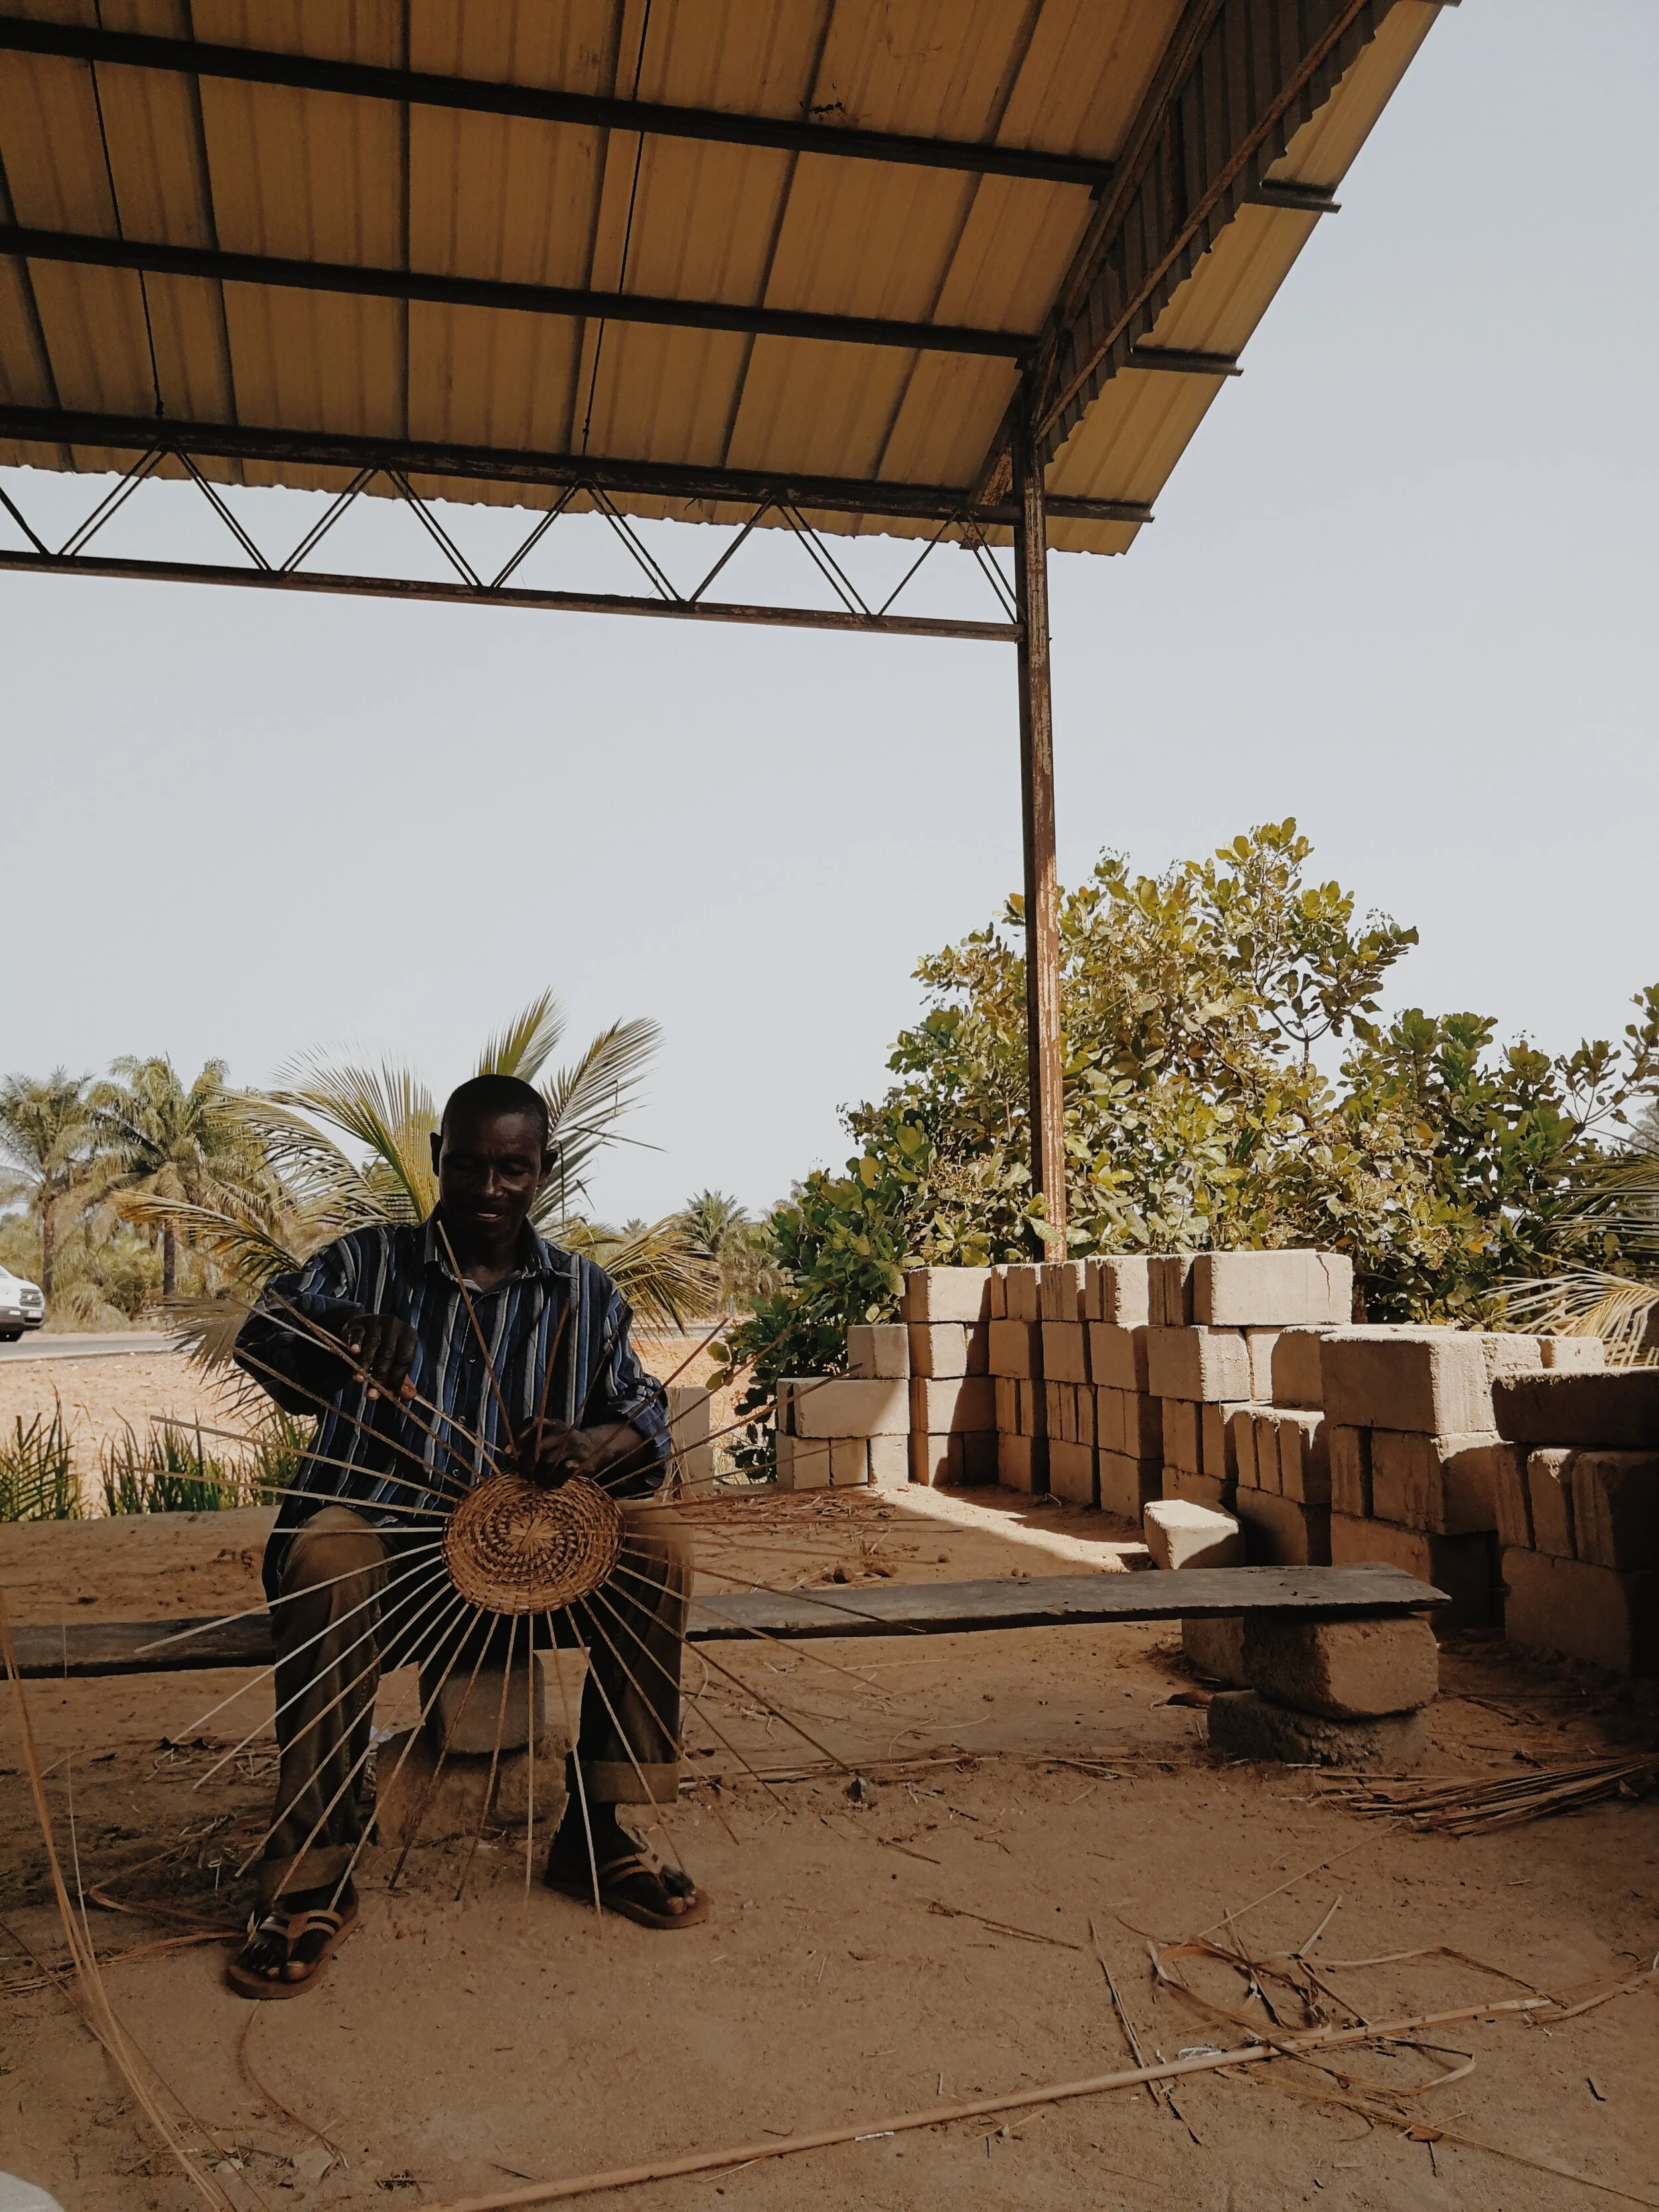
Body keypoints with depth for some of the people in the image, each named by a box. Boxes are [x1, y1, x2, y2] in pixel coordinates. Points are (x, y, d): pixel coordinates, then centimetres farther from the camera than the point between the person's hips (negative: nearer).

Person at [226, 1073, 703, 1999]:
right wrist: (340, 1333, -35)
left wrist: (592, 1446, -23)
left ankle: (597, 1832, -11)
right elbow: (262, 1339, -11)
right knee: (326, 1557, -34)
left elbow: (646, 1418, 1)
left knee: (660, 1538, -22)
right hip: (384, 1540, -2)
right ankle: (316, 1879, -22)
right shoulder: (366, 1263, 5)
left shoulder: (585, 1294, 9)